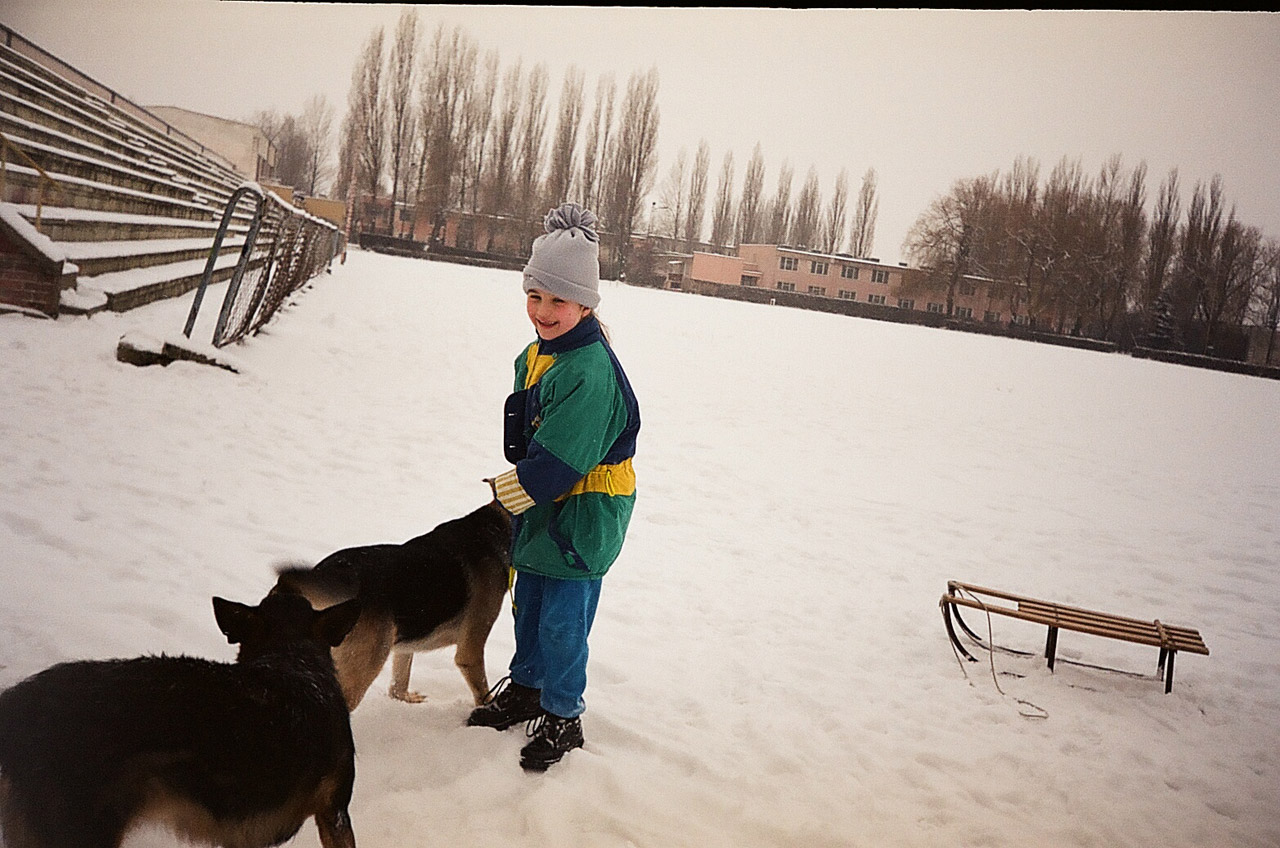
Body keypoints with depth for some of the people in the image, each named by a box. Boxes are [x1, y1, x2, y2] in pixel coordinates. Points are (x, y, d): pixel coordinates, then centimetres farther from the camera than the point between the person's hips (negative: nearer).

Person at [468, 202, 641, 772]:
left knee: (562, 621, 2)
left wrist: (509, 491, -14)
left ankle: (562, 716, 20)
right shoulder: (537, 354, 4)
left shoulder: (590, 372, -26)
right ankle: (525, 688, 41)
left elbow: (557, 460, -26)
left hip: (584, 517, -9)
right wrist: (515, 485, 5)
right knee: (528, 604, 22)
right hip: (541, 509, 9)